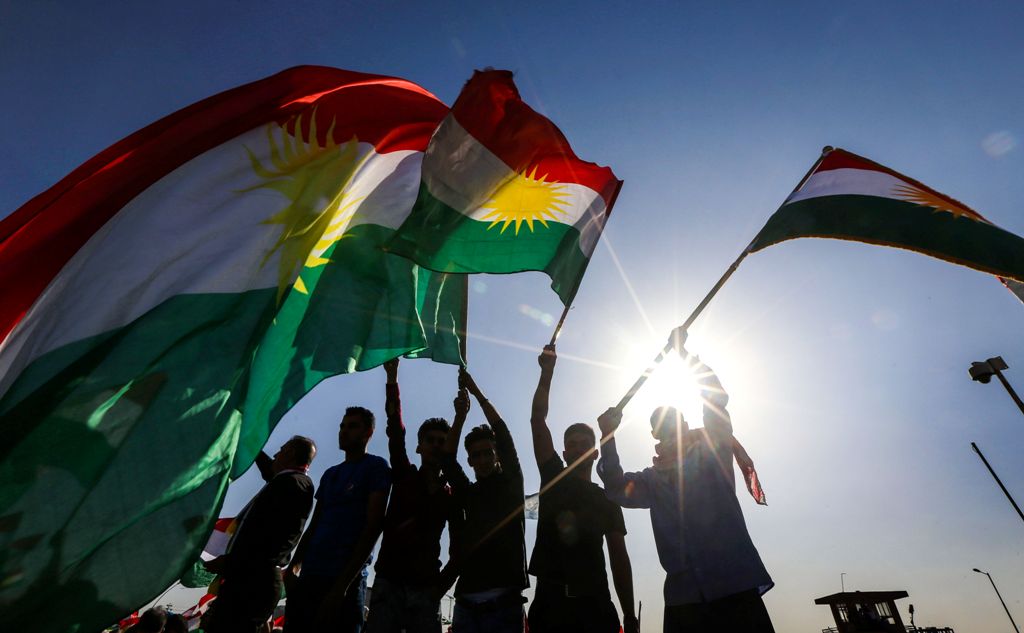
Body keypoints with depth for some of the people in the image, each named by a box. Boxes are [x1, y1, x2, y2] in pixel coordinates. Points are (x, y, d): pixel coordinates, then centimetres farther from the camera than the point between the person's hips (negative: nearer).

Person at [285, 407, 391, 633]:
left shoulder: (376, 467, -4)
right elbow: (314, 526, 18)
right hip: (308, 577, 6)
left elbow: (373, 527, -11)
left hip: (346, 579, -6)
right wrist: (294, 566, 4)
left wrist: (342, 585, -14)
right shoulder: (330, 474, 17)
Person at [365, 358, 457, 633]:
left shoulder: (450, 495, 9)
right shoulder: (404, 476, 7)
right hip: (388, 583, -1)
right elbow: (396, 432, -4)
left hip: (426, 589, 1)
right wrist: (392, 378, -11)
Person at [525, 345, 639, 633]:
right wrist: (547, 372, -2)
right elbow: (537, 420, 2)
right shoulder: (554, 478, 10)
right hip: (550, 600, -1)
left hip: (595, 603, 1)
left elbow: (619, 557, 10)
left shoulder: (607, 499, 14)